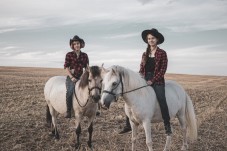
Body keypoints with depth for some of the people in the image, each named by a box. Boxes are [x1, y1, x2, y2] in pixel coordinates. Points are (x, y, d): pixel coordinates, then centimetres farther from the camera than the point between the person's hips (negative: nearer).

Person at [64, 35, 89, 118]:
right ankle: (68, 111, -18)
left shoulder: (84, 55, 9)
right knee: (70, 91, -29)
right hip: (71, 77, -3)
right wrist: (71, 77, -14)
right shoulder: (69, 55, 1)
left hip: (81, 76, 3)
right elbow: (66, 67, -2)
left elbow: (87, 68, 14)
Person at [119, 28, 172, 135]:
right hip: (144, 80, 5)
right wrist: (141, 76, -5)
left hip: (157, 81, -4)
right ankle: (128, 125, 4)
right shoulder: (145, 54, 15)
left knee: (162, 101, -21)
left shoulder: (162, 53, 1)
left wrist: (152, 80, -14)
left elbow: (163, 69, -6)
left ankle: (167, 126, -8)